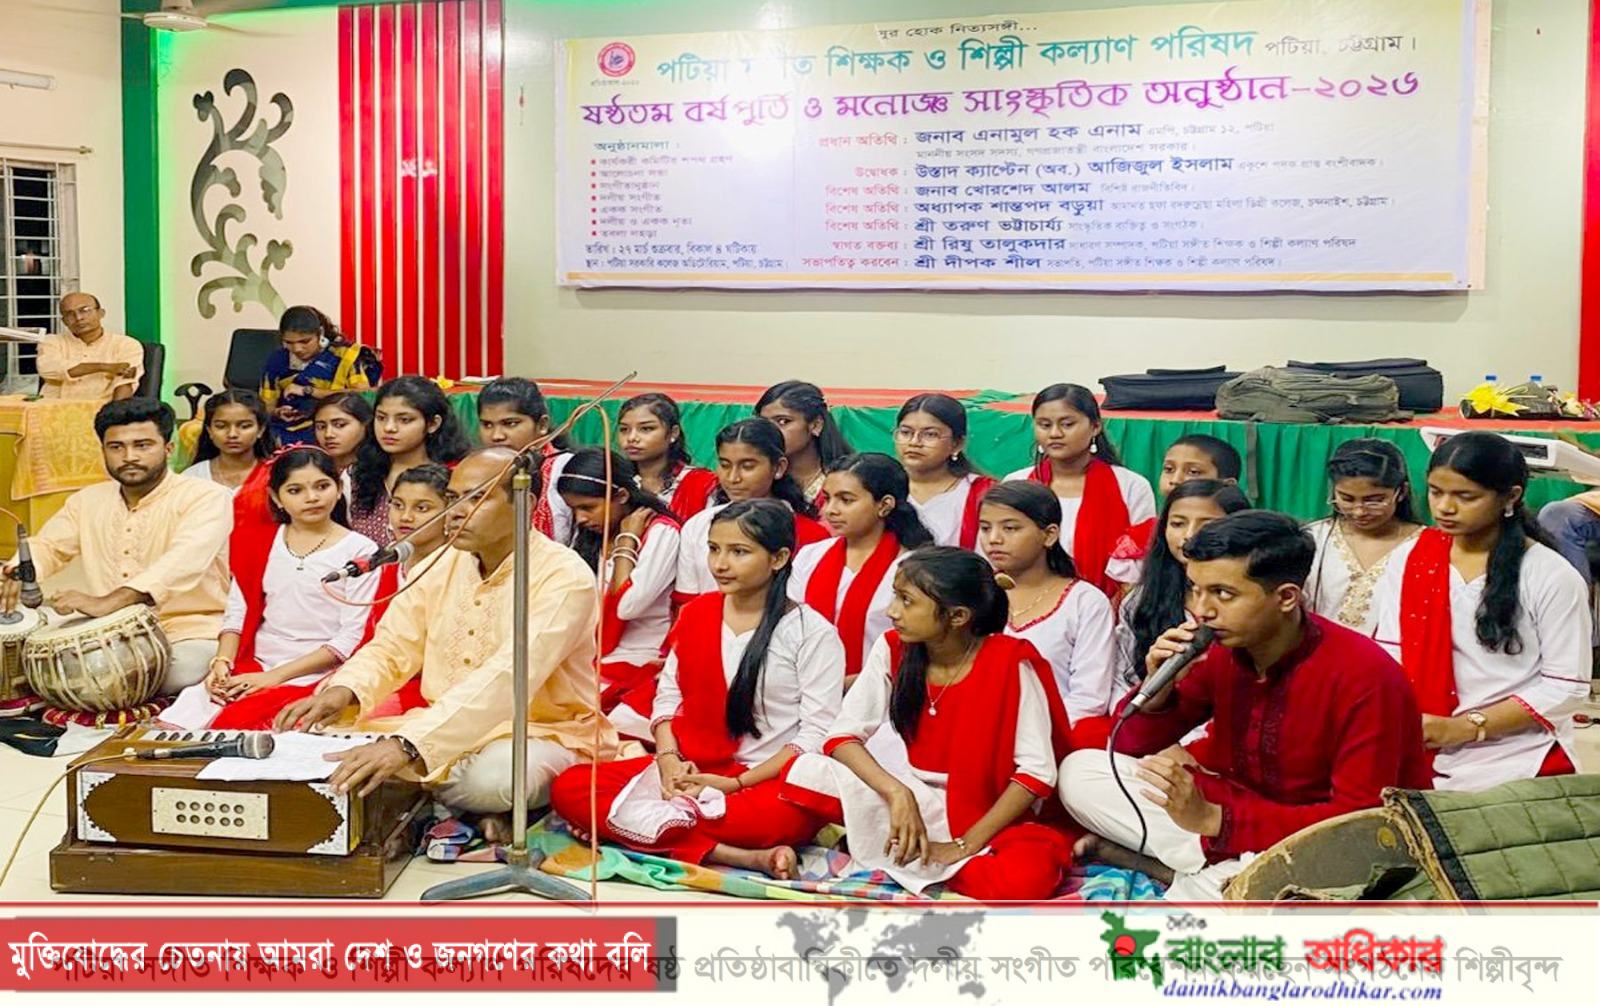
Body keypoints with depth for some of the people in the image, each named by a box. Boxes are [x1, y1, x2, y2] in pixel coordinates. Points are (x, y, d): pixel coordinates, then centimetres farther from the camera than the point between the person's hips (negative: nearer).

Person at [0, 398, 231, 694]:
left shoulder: (206, 497, -11)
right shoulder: (88, 500, 14)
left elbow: (185, 559, -27)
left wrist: (109, 602, -41)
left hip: (189, 637, -5)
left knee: (183, 669, -36)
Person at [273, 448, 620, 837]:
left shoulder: (564, 576, -18)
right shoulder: (441, 566, 4)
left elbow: (506, 679, -31)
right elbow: (391, 648, 4)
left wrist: (408, 745, -42)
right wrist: (344, 691, -21)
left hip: (544, 735, -5)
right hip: (452, 730, 6)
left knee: (496, 774, -38)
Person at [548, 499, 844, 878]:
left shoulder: (812, 632, -2)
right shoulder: (696, 612, 14)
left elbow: (817, 734, -8)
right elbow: (668, 696, 13)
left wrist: (737, 783, -15)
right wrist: (668, 760, -8)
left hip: (767, 781, -6)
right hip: (687, 770, 6)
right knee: (569, 787, -17)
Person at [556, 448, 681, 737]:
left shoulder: (660, 531, -5)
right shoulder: (588, 536, 16)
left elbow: (627, 605, -16)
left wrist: (626, 542, -7)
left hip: (643, 669, -6)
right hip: (593, 667, 6)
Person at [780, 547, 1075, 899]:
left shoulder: (1010, 662, -15)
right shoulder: (893, 650, -3)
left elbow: (1036, 771, -16)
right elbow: (842, 736, -8)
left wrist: (965, 845, -20)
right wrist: (898, 794, -26)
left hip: (994, 817, -2)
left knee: (1024, 880, -38)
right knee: (806, 775, -21)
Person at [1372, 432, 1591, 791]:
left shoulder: (1553, 577, -6)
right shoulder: (1408, 561, 4)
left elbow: (1566, 687, -8)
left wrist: (1464, 727, -15)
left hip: (1520, 767, -3)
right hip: (1421, 760, 3)